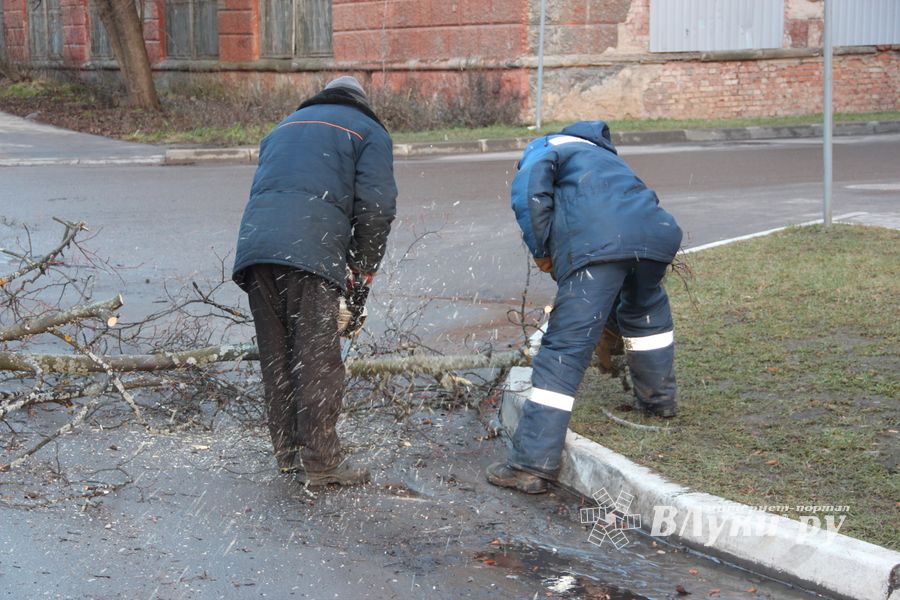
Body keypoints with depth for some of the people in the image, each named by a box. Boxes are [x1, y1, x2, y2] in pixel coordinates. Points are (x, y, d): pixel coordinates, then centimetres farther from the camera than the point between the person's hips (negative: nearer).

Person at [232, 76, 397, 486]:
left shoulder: (286, 125, 35)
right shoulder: (368, 130, 17)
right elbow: (375, 204, 1)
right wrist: (364, 266, 11)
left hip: (254, 242, 6)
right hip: (312, 248, -5)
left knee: (276, 356, 12)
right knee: (317, 358, -2)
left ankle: (288, 452, 18)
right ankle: (320, 461, -1)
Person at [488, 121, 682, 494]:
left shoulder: (544, 149, 24)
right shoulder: (606, 157, 44)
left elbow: (529, 193, -2)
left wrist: (540, 251, 9)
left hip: (597, 244, -6)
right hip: (657, 232, 7)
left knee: (565, 348, -7)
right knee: (645, 311, 37)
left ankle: (532, 464, -10)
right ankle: (658, 400, 50)